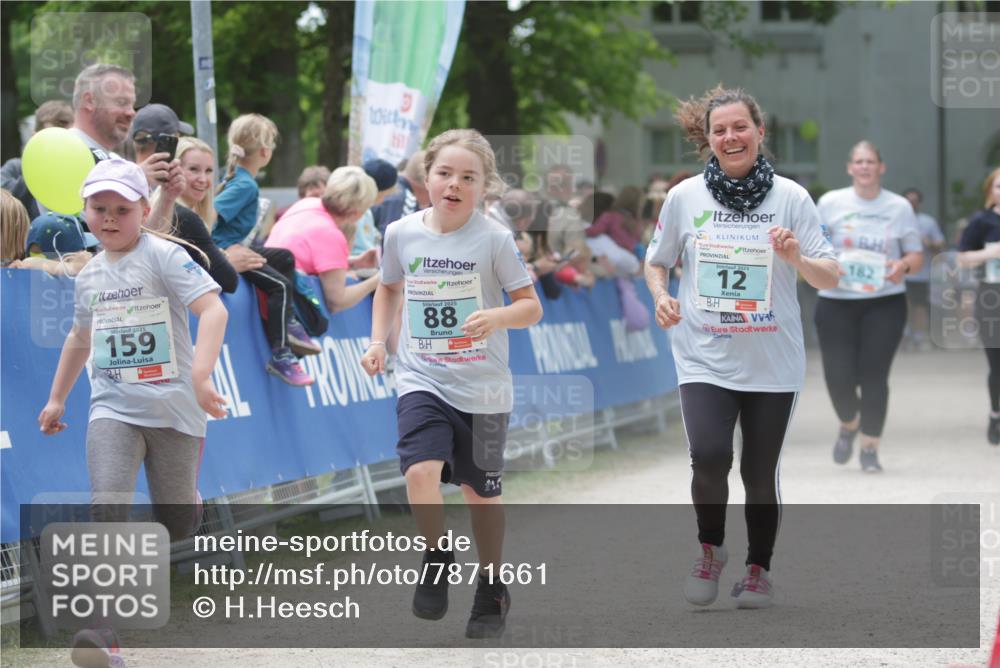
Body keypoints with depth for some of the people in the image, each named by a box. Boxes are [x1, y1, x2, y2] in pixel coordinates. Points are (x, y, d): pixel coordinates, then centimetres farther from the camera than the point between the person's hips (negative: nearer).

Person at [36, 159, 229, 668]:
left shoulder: (163, 257, -8)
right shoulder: (90, 275, 12)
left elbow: (213, 309, -20)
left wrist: (201, 374, -33)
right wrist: (57, 399, 33)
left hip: (173, 409, -3)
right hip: (112, 409, 3)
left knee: (178, 526, 6)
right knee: (106, 510, -20)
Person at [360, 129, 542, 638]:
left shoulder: (493, 239, -10)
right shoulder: (401, 233, -2)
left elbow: (531, 307, -7)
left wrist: (496, 316, -27)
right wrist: (378, 341, 5)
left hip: (482, 386, -1)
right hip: (422, 380, 1)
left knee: (479, 490, 11)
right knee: (421, 470, -22)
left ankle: (491, 589, 32)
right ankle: (437, 560, 5)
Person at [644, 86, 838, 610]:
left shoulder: (790, 197, -2)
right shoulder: (684, 197, 1)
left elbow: (831, 277, -1)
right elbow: (656, 261, 15)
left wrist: (797, 258, -21)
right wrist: (661, 297, -5)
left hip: (773, 362, 0)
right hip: (705, 357, 0)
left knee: (760, 472, 6)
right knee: (709, 457, -19)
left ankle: (759, 569, 27)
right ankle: (710, 549, 8)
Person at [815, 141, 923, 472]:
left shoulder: (899, 207, 5)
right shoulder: (831, 203, 3)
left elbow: (917, 255, 10)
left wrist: (904, 265, -13)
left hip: (885, 302, 0)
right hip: (836, 302, 0)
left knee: (874, 375, -6)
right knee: (838, 376, -6)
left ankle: (870, 448, 8)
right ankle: (849, 424, 28)